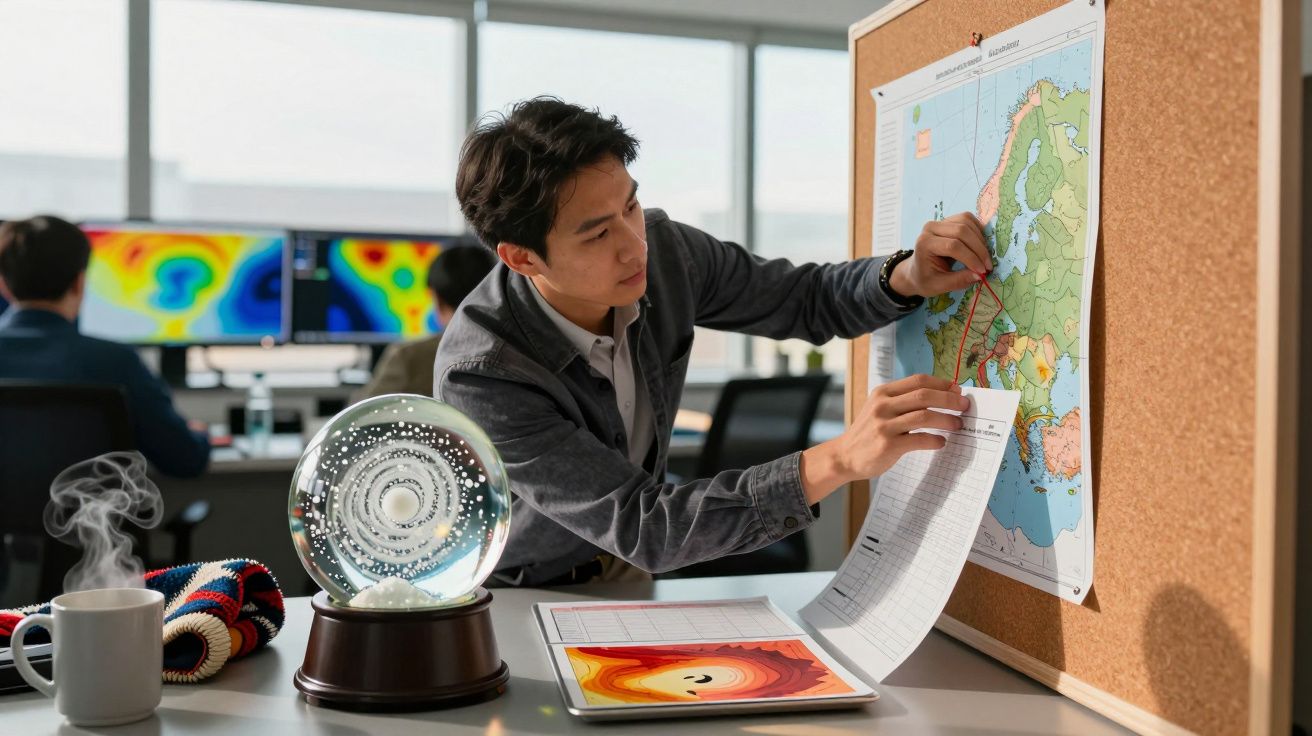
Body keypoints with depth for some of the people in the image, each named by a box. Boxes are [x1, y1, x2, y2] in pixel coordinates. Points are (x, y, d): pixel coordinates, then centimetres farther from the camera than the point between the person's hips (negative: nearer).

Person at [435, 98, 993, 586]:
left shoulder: (663, 251, -15)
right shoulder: (479, 373, -31)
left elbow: (807, 301, -2)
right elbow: (639, 527, -35)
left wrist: (909, 276, -24)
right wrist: (840, 460, -43)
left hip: (630, 576, 5)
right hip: (518, 599, -4)